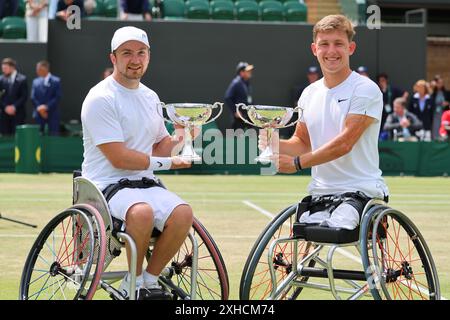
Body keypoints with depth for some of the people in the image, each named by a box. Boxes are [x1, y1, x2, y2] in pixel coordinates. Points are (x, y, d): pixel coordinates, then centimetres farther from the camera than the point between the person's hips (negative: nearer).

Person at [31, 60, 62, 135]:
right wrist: (39, 108, -10)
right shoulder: (36, 81, 11)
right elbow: (33, 98, 6)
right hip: (39, 114, 3)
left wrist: (46, 107, -15)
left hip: (52, 114, -3)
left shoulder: (56, 81, -1)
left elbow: (57, 97, -8)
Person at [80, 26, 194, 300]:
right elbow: (119, 158, -16)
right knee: (142, 212, -37)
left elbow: (160, 147, 18)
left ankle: (150, 279, -5)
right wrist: (166, 162, -9)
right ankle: (133, 283, -13)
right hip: (107, 184, -6)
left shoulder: (150, 97, 16)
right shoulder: (101, 99, -10)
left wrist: (178, 139, -3)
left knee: (183, 213, -24)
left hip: (145, 184, 6)